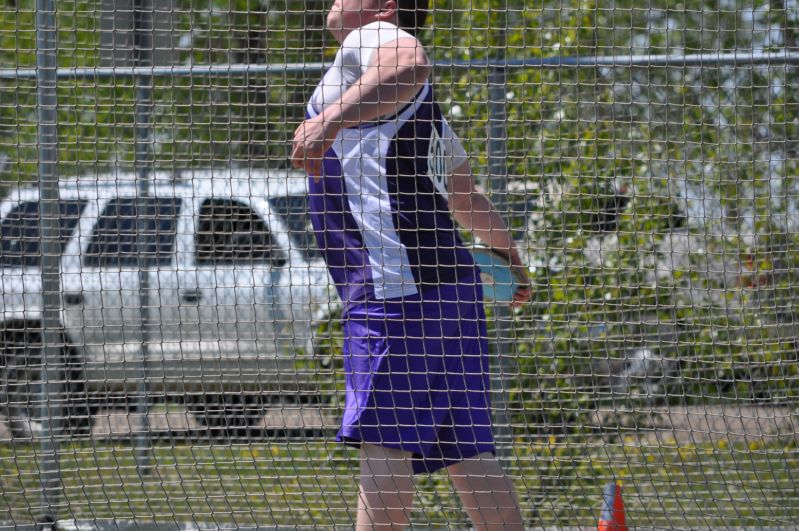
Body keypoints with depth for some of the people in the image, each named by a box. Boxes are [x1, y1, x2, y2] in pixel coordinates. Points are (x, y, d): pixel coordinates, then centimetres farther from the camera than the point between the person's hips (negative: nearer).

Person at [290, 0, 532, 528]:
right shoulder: (422, 110, 26)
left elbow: (410, 65, -27)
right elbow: (468, 199, 37)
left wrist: (332, 116, -41)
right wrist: (511, 256, 53)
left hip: (397, 288, -10)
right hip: (451, 283, 10)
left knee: (384, 439, -16)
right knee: (468, 450, 7)